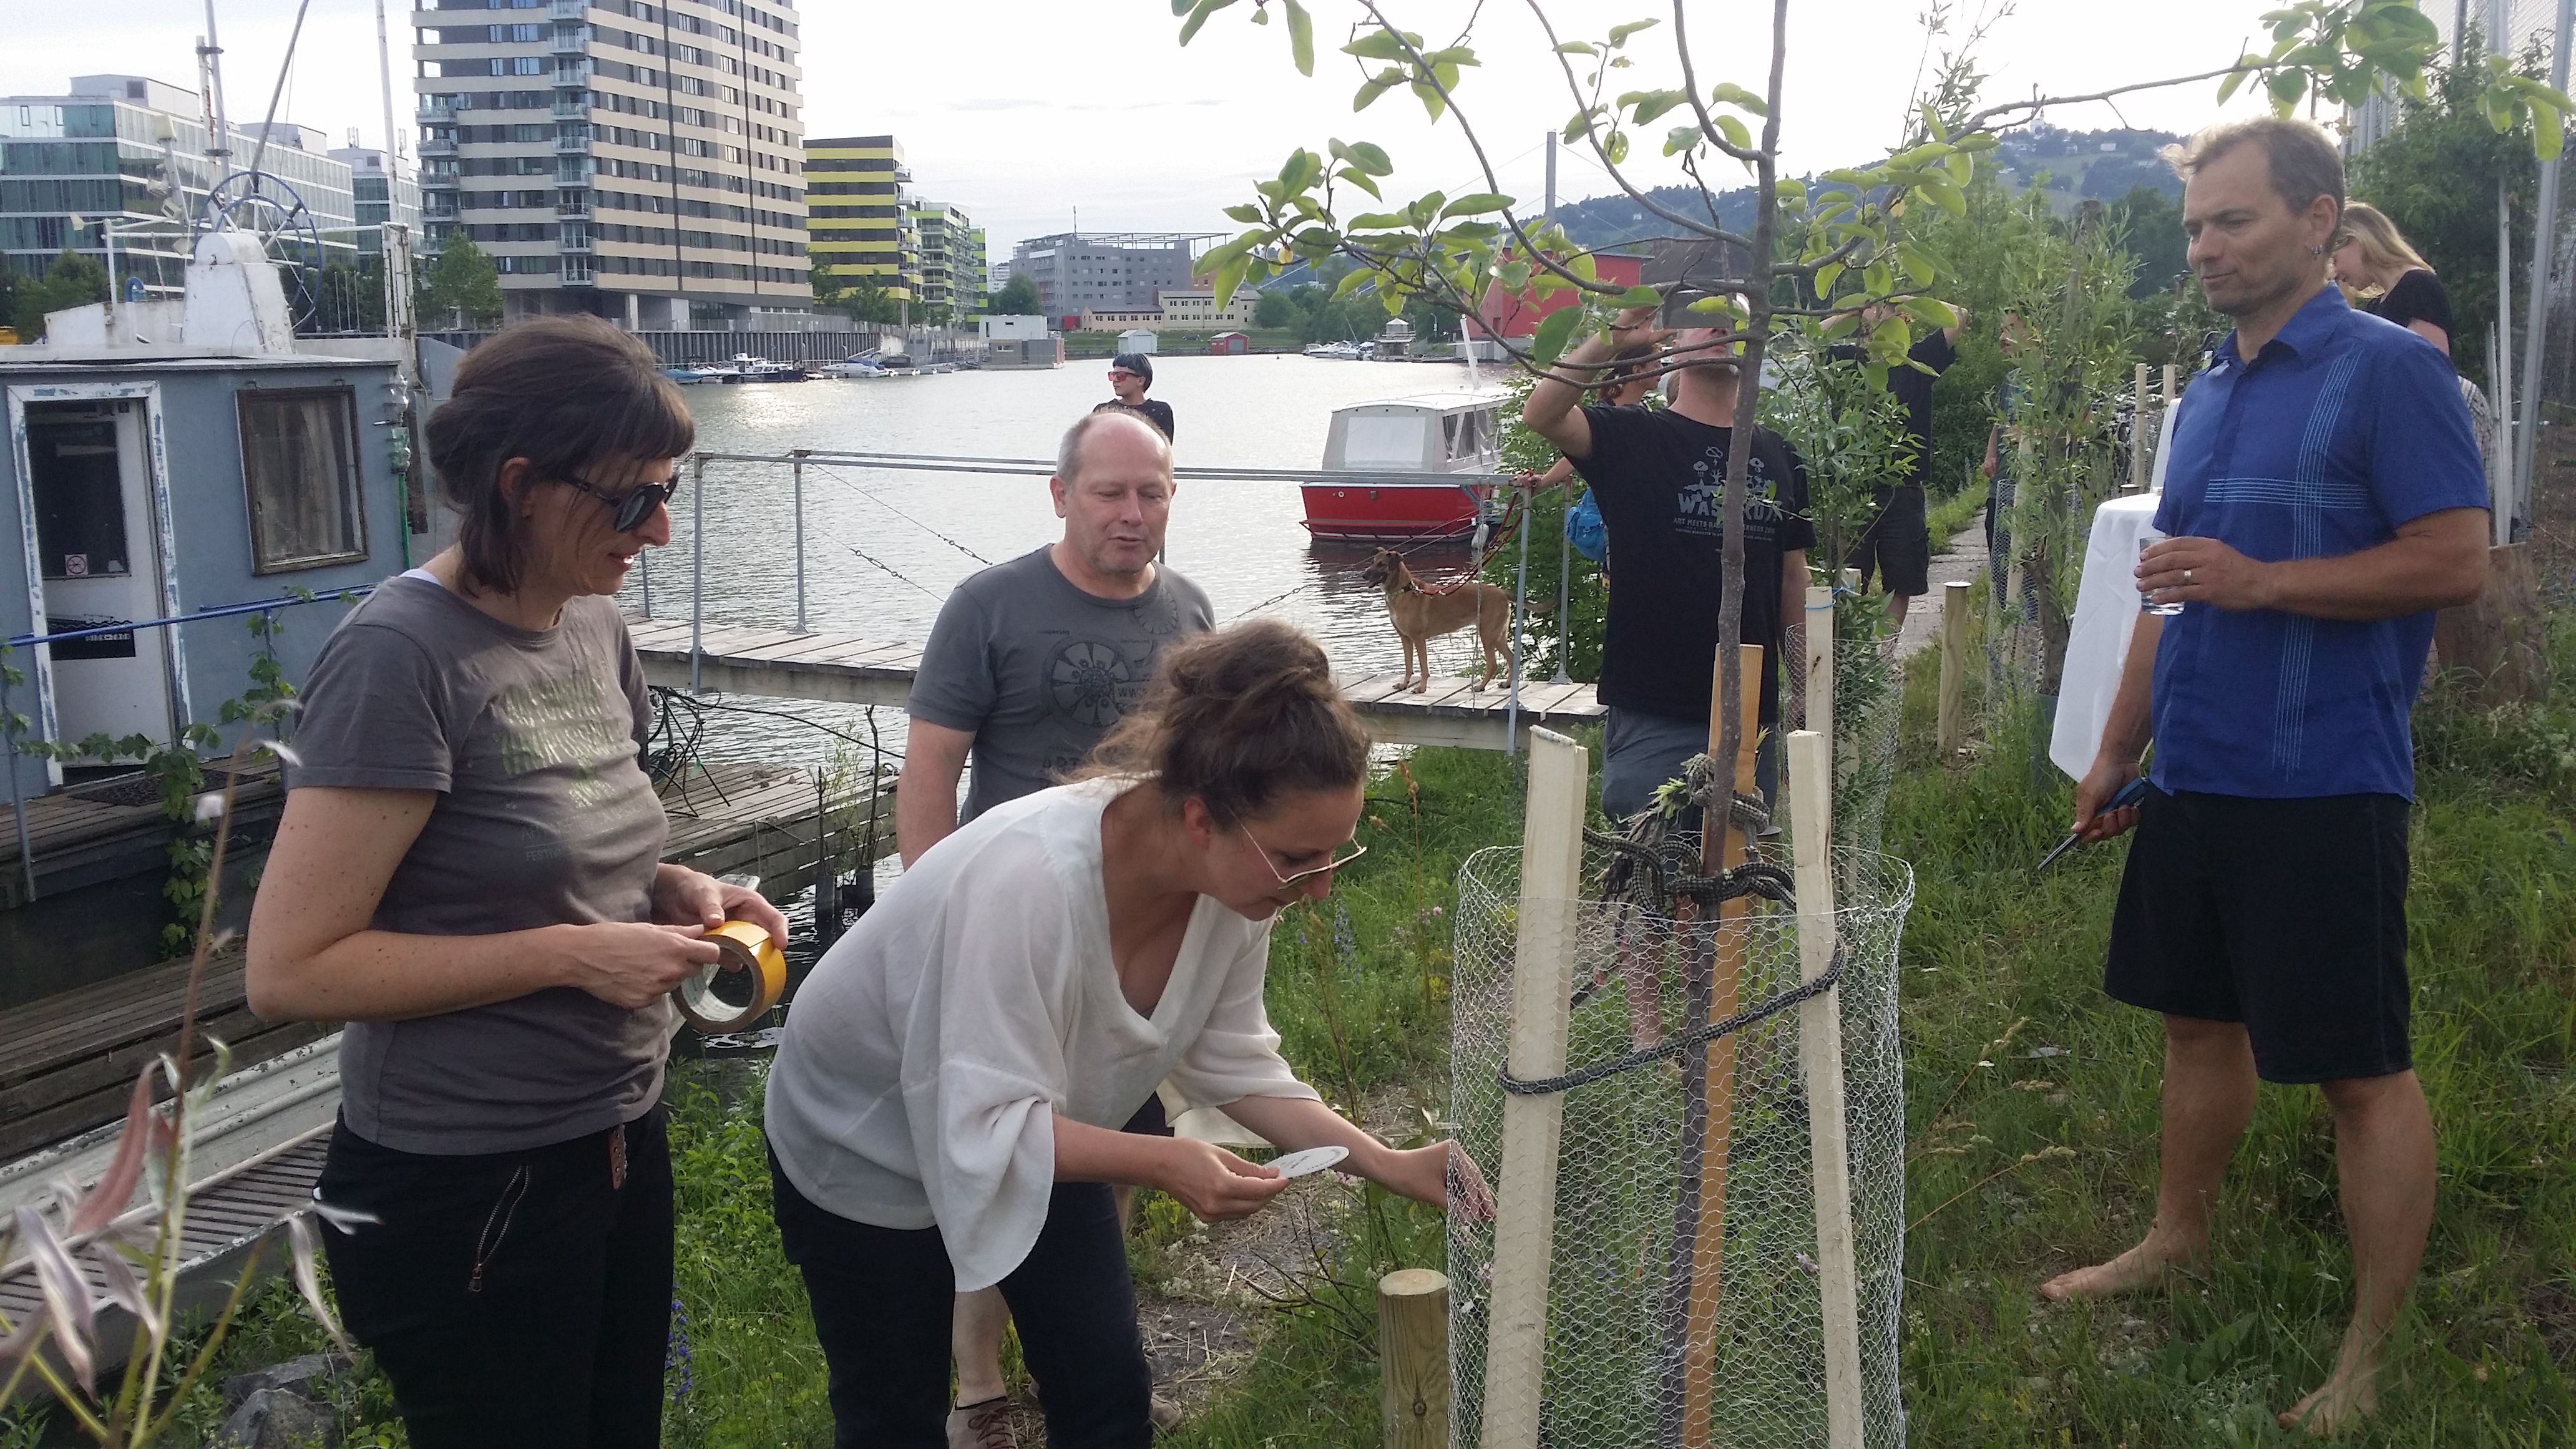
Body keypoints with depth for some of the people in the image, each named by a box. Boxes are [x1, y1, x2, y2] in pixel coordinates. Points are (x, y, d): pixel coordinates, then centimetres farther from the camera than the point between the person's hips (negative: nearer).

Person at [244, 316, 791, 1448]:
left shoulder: (595, 626, 4)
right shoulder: (402, 656, -19)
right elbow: (291, 970, -21)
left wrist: (672, 891, -2)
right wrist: (574, 955, -23)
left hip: (621, 1142, 8)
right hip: (470, 1188, -7)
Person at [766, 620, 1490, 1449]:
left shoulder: (1237, 874, -20)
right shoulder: (1026, 882, -42)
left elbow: (1232, 1060, -8)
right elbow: (986, 1126, -36)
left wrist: (1383, 1163, -16)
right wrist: (1161, 1164, -46)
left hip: (1038, 1137, 6)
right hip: (868, 1144, -5)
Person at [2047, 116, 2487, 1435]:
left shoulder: (2389, 369, -9)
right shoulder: (2205, 399, 14)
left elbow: (2457, 561, -15)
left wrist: (2263, 582, -22)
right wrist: (2116, 753, 19)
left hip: (2322, 788, -8)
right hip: (2193, 778, 8)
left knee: (2360, 1069, 1)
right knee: (2198, 1020, 19)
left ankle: (2370, 1357, 12)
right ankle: (2178, 1241, 36)